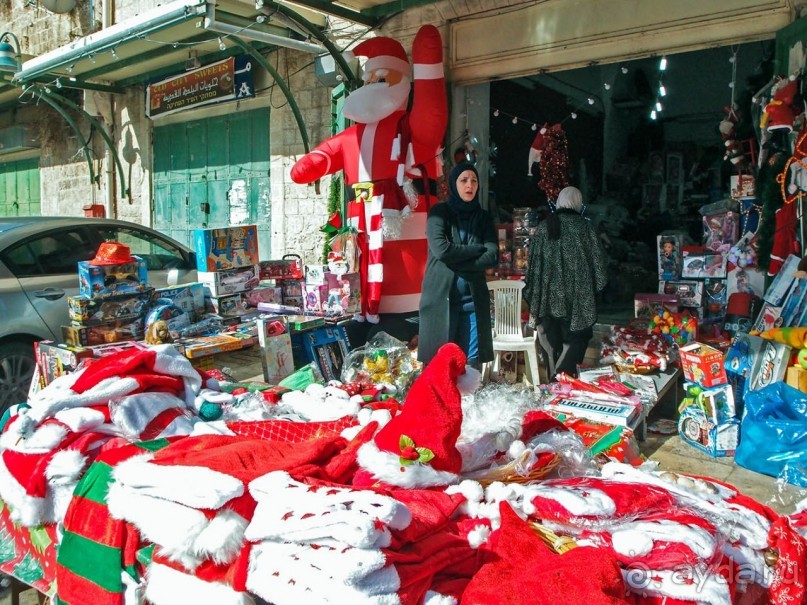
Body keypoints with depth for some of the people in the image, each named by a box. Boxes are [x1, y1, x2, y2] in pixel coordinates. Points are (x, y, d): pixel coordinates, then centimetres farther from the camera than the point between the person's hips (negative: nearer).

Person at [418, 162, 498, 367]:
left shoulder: (483, 218, 12)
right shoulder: (439, 212, 2)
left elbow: (493, 256, -2)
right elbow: (441, 250, -14)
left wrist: (455, 263, -10)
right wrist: (479, 248, -5)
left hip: (473, 300, 3)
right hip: (441, 298, -3)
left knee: (472, 364, 2)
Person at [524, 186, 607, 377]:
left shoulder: (544, 227, 2)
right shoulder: (584, 227, -5)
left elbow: (534, 261, 4)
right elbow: (597, 260, -3)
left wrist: (535, 296, 12)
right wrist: (597, 286, 12)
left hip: (549, 295, 3)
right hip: (576, 296, -3)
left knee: (553, 341, 13)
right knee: (575, 339, 6)